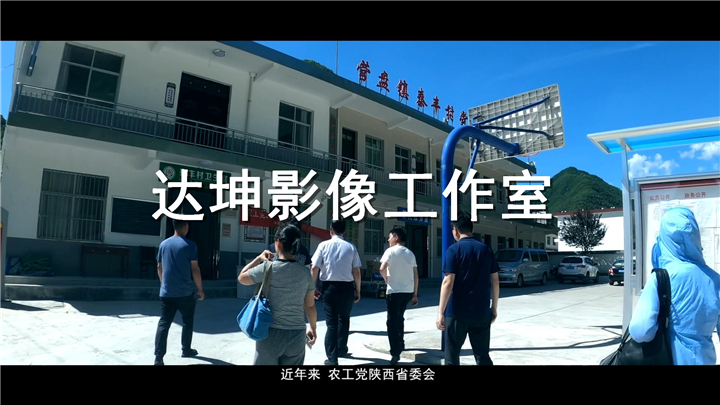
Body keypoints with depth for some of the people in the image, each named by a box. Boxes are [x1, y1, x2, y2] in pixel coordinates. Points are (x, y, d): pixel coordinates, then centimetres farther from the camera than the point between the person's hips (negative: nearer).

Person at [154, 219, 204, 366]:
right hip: (185, 292, -4)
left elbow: (159, 268, 14)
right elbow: (195, 269, -10)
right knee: (187, 322, 14)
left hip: (166, 292, 4)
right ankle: (186, 350, 24)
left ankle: (158, 357, -1)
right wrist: (200, 289, -2)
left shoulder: (164, 244, 7)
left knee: (163, 324, 4)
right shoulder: (190, 245, -10)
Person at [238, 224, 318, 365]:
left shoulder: (267, 268, -11)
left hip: (271, 333, -2)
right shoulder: (305, 272, -1)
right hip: (297, 335, 3)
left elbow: (241, 278, 6)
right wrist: (313, 328, 19)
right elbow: (310, 306, 5)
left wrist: (259, 258, 13)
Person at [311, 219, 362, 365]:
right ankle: (341, 350, 34)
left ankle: (332, 358, 8)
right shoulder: (351, 247, -1)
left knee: (331, 322, 7)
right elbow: (356, 271, -1)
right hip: (346, 287, 1)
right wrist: (357, 290, 9)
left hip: (329, 287, -1)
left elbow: (314, 268, -6)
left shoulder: (324, 245, -2)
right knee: (344, 320, 20)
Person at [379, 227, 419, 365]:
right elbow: (416, 276, 10)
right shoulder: (410, 253, 12)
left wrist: (387, 280, -1)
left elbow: (382, 268, -20)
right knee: (399, 318, 23)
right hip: (408, 291, 6)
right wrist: (415, 294, 14)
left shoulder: (391, 251, -6)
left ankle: (395, 353, -7)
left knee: (392, 321, -2)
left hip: (394, 291, -6)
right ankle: (400, 344, 34)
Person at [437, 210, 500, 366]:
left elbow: (448, 282, -14)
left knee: (452, 356, 9)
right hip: (482, 312, 4)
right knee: (482, 355, 13)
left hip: (457, 312, -4)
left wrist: (441, 312, -11)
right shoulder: (486, 249, 6)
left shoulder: (454, 250, -8)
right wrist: (494, 308, 16)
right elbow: (495, 282, 7)